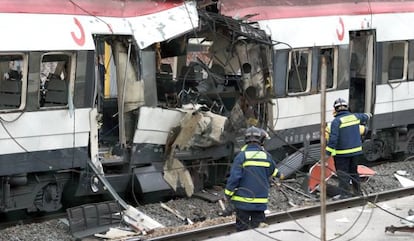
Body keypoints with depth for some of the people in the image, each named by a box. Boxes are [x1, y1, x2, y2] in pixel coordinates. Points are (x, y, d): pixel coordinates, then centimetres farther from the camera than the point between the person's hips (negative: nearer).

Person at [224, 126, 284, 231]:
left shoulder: (242, 156, -10)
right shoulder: (266, 156, 3)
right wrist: (279, 175, 48)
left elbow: (234, 177, -15)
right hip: (261, 202, 3)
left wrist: (228, 194, -3)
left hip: (243, 201, -3)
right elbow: (273, 171, 25)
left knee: (242, 229, 3)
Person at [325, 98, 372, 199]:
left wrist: (328, 153, -19)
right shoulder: (355, 116, 4)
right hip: (355, 150, 6)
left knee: (343, 174, -2)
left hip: (342, 153, -6)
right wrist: (368, 115, 53)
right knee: (354, 172, 19)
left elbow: (333, 138, -22)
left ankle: (344, 194, -4)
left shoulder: (336, 121, -16)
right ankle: (358, 192, 28)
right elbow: (364, 117, 28)